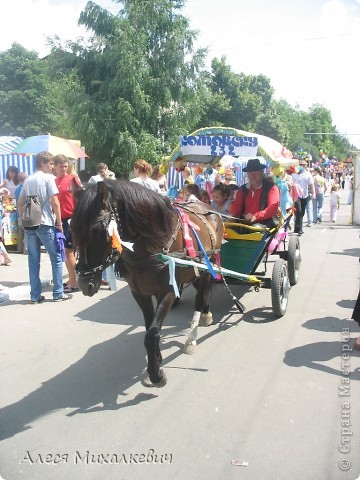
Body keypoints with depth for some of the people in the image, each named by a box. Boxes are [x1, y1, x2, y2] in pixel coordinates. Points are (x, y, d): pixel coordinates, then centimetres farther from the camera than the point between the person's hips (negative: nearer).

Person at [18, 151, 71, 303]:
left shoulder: (28, 180, 12)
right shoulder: (48, 178, -5)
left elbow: (20, 203, 13)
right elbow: (55, 202, -11)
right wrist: (59, 222, -6)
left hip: (29, 225, 6)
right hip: (45, 224, -6)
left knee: (33, 260, 8)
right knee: (56, 258, 5)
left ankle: (35, 295, 12)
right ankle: (58, 293, 7)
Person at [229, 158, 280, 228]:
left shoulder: (271, 187, 3)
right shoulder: (243, 189, 18)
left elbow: (273, 208, -9)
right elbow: (236, 206, 13)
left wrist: (256, 216, -23)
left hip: (266, 223, -4)